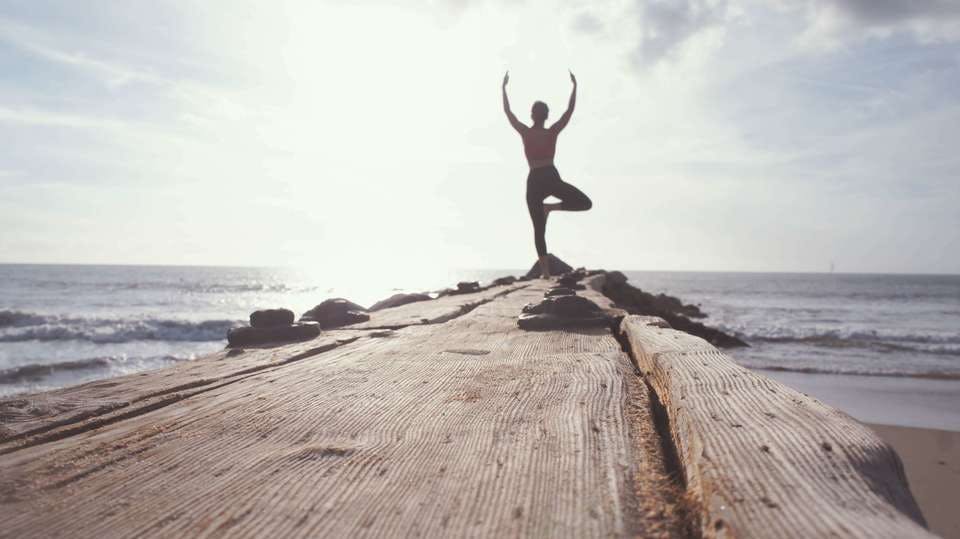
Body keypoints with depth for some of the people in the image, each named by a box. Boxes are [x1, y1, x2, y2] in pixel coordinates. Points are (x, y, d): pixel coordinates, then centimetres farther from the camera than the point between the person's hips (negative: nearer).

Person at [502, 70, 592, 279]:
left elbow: (507, 111, 8)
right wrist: (574, 86, 14)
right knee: (585, 203, 11)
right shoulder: (552, 132, 1)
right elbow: (570, 110, 7)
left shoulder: (526, 133, 0)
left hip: (534, 181, 1)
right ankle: (551, 206, -9)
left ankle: (545, 271, -2)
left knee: (539, 230, 5)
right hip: (551, 178, -1)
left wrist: (504, 87, 14)